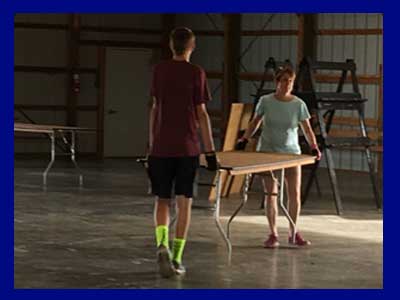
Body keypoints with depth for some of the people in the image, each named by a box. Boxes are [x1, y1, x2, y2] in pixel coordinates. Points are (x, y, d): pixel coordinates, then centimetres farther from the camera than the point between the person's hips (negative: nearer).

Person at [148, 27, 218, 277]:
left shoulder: (160, 70, 4)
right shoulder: (196, 73, -4)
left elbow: (155, 108, 9)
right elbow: (201, 113, -5)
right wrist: (210, 151, -1)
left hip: (161, 146, 2)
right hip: (187, 146, -2)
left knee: (162, 200, 9)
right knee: (184, 202, 5)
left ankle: (162, 245, -14)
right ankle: (177, 258, 5)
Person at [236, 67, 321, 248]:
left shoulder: (298, 104, -4)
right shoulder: (266, 101, -4)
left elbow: (307, 129, -2)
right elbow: (255, 122, 9)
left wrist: (314, 147, -17)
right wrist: (245, 139, -3)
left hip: (291, 153, 1)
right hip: (268, 152, -1)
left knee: (294, 193, -1)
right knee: (271, 193, -3)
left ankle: (293, 233, 15)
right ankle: (273, 234, 7)